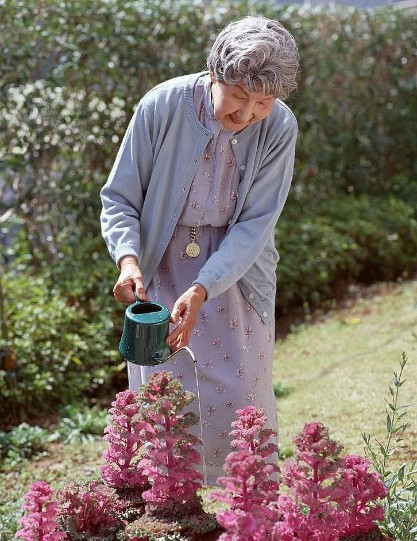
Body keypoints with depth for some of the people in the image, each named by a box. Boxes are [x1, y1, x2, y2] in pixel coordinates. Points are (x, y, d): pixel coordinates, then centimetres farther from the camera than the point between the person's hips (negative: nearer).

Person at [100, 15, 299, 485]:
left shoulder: (279, 127, -16)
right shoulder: (162, 106, -19)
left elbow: (255, 226, -16)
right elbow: (119, 198, -10)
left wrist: (202, 291, -28)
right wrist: (128, 258, -28)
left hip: (236, 272, 1)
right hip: (162, 269, 0)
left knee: (241, 398, 3)